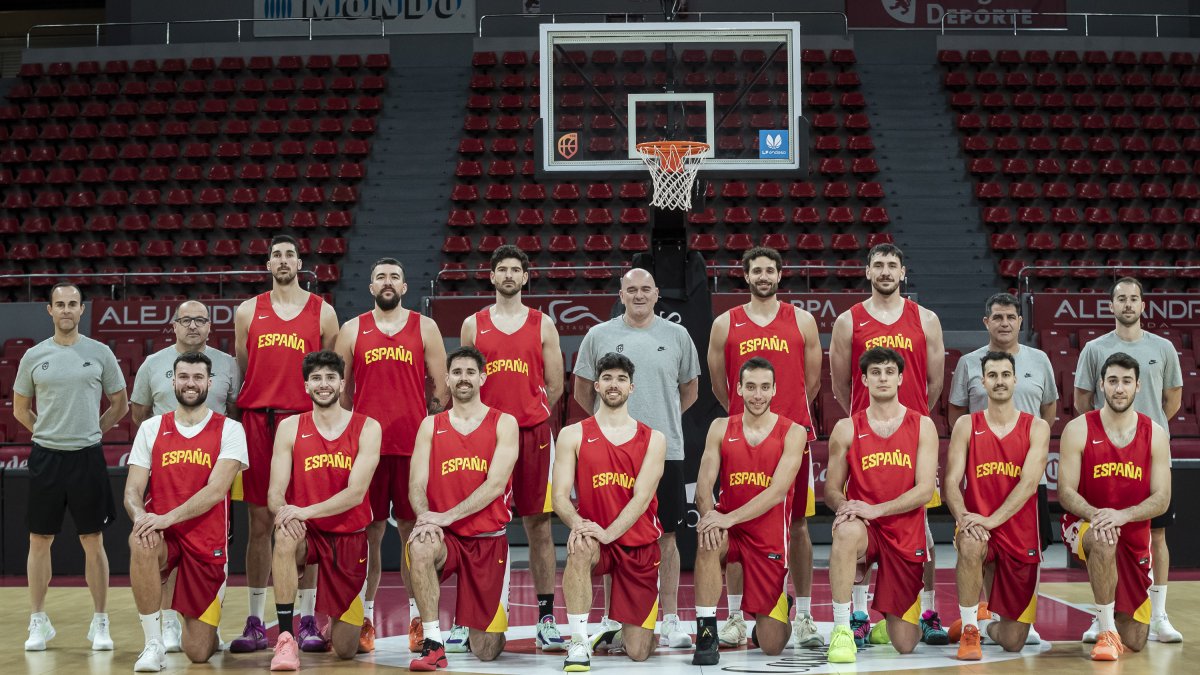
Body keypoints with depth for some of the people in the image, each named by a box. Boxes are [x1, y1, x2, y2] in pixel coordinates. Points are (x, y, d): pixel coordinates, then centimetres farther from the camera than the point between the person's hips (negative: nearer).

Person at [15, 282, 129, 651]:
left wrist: (90, 432, 7)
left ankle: (100, 623, 11)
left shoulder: (100, 353, 1)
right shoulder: (34, 356, 4)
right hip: (45, 458, 1)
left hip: (87, 458, -1)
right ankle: (39, 622, 16)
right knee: (39, 541, 5)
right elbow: (20, 409, 15)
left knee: (93, 542, 3)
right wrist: (51, 432, 9)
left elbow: (120, 405, 10)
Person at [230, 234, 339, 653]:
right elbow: (239, 371, 14)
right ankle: (255, 623, 9)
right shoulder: (248, 311, 11)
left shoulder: (322, 312, 8)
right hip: (257, 421, 1)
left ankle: (308, 622, 7)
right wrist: (235, 420, 7)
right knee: (259, 522, 3)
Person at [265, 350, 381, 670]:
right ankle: (286, 638, -27)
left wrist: (306, 511, -30)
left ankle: (343, 619, 39)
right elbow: (275, 492, -7)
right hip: (307, 534, 1)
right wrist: (283, 511, -31)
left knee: (345, 650, -1)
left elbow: (356, 492, -17)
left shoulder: (367, 428, -6)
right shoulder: (290, 427, -1)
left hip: (349, 537, 0)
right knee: (285, 536, -39)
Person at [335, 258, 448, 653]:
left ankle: (418, 618, 9)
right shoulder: (352, 331, 9)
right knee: (368, 533, 3)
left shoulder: (425, 328, 7)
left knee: (413, 531, 2)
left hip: (414, 446, 0)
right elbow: (341, 389, 11)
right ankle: (366, 619, 11)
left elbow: (440, 387, 7)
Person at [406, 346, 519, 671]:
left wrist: (447, 516, -22)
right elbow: (417, 485, -1)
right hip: (445, 536, 1)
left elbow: (496, 484, -12)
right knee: (420, 546, -37)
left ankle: (478, 631, 37)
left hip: (489, 540, -1)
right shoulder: (431, 426, 7)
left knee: (486, 651, -2)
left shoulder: (504, 423, 0)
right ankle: (433, 644, -24)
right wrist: (425, 517, -23)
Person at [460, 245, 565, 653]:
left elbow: (554, 385, 8)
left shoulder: (542, 325, 7)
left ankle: (546, 619, 8)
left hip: (533, 435, 0)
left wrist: (531, 418, 6)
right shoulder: (473, 324, 9)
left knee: (539, 527, 2)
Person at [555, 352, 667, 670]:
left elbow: (642, 496, -10)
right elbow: (560, 496, -5)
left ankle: (616, 631, 36)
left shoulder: (653, 439, 2)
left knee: (639, 652, -3)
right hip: (596, 539, -1)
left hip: (640, 546, 1)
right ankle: (579, 642, -24)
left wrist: (609, 532, -26)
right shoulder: (573, 435, 2)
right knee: (580, 548, -40)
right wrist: (577, 523, -28)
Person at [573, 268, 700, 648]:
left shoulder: (676, 335, 6)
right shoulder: (599, 335, 4)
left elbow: (690, 389, 16)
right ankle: (611, 620, 15)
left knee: (666, 536, 4)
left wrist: (661, 421, 11)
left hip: (665, 451, 1)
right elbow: (582, 390, 12)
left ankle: (671, 621, 11)